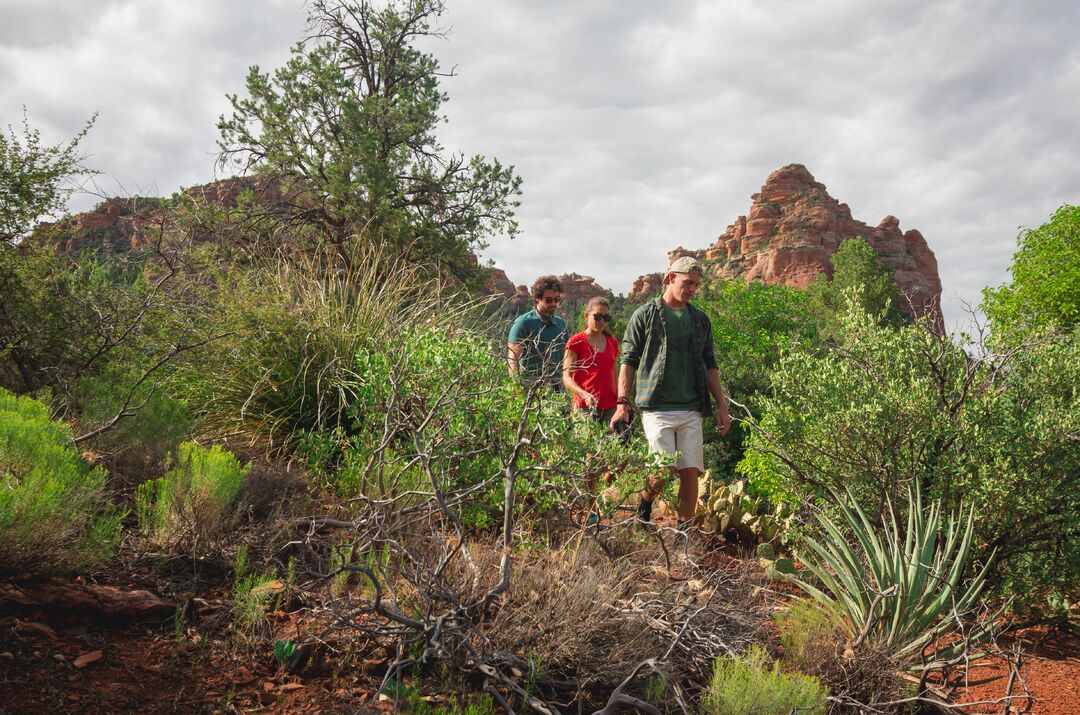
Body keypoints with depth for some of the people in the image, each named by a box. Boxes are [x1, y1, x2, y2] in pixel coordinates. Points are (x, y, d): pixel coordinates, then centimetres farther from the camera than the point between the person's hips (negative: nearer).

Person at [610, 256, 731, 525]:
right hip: (656, 407, -4)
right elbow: (628, 361, 0)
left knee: (691, 472, -2)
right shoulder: (644, 315, 2)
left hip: (691, 409, 4)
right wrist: (623, 404, -8)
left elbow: (709, 364, 18)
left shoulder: (700, 320, 16)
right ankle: (644, 503, 16)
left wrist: (722, 405, 11)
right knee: (665, 469, -14)